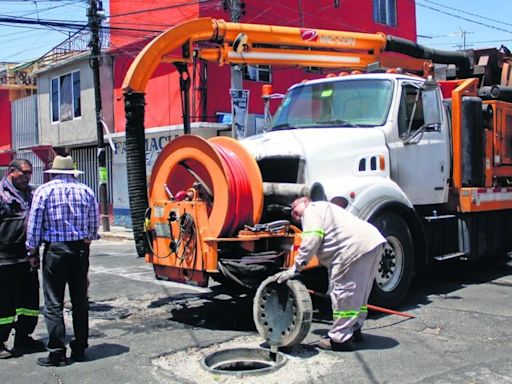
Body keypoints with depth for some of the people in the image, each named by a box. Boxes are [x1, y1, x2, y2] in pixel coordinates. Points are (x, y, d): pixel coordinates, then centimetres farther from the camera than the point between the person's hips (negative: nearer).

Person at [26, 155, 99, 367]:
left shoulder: (44, 190, -5)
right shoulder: (86, 191, 4)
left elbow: (34, 223, -4)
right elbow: (94, 223, 6)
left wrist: (32, 250, 5)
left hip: (55, 249, -3)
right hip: (80, 249, 4)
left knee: (54, 303, 2)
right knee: (80, 300, 11)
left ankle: (57, 353, 3)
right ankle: (80, 348, 18)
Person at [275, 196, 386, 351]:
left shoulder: (311, 210, 5)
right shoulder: (323, 209, 35)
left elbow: (311, 242, -11)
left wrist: (294, 268, -8)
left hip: (357, 247, -11)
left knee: (342, 292, -4)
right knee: (358, 292, 21)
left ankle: (340, 339, 0)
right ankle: (354, 330, 33)